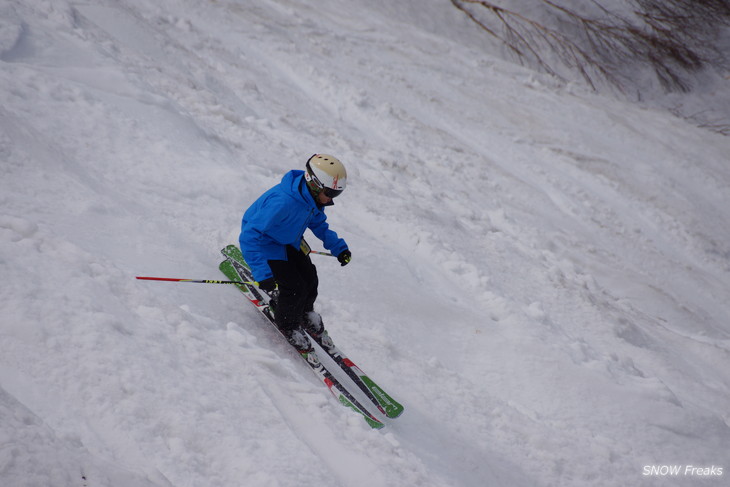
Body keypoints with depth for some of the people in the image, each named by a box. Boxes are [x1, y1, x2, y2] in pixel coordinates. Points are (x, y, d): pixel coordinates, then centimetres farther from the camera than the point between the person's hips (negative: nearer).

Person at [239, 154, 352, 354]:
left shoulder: (313, 197, -17)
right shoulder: (283, 202, -43)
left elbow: (318, 224, 6)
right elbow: (249, 236, -40)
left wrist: (338, 247, -5)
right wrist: (262, 273, -45)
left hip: (290, 240, 7)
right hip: (266, 241, -7)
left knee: (310, 279, 6)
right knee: (294, 288, -10)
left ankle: (306, 313, 38)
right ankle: (288, 326, 20)